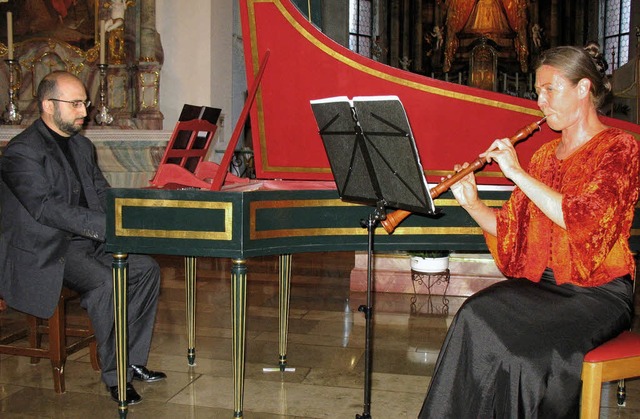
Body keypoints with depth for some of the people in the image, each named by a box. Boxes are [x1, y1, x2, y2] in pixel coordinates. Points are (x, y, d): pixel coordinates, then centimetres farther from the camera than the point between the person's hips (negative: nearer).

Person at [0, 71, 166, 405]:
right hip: (41, 251, -8)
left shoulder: (82, 146, 15)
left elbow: (104, 196, 13)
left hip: (85, 241, 8)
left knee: (146, 268, -6)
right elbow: (46, 208, -25)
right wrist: (106, 226, -33)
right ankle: (115, 375, -16)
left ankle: (133, 360, 1)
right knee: (105, 281, -30)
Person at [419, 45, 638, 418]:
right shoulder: (544, 156, 15)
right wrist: (472, 205, -3)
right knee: (477, 315, -23)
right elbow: (511, 228, 14)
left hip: (599, 293, -5)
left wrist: (517, 172, -16)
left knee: (532, 347, -30)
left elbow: (582, 219, -21)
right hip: (541, 283, 5)